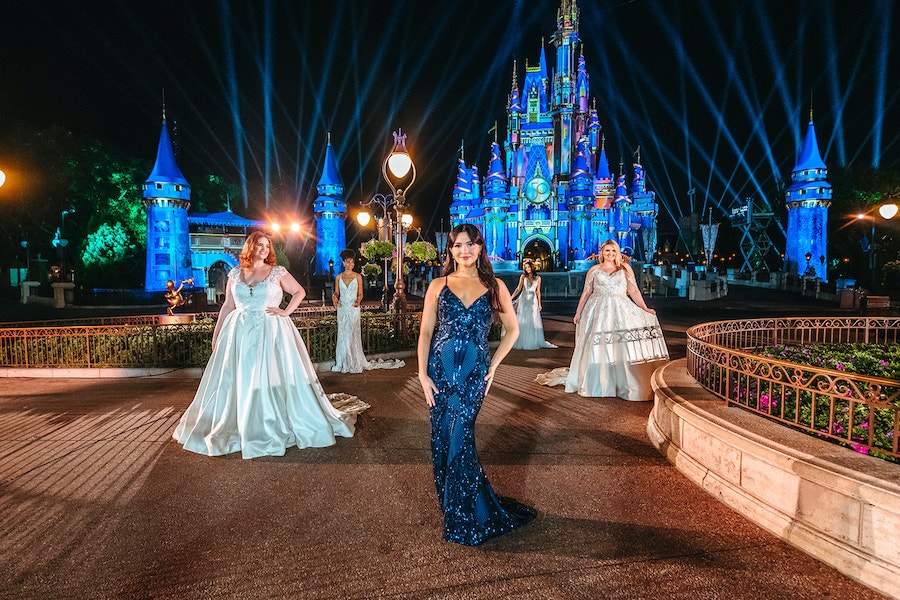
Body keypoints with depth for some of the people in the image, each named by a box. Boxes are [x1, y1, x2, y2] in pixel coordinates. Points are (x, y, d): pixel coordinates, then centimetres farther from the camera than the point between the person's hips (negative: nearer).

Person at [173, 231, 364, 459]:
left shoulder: (277, 272, 2)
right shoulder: (235, 273, 8)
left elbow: (300, 291, 8)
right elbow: (227, 306, 10)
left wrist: (286, 312, -5)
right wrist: (216, 333, 8)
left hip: (271, 332, -2)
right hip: (239, 333, 3)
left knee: (276, 377, -2)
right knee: (237, 381, 6)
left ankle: (276, 425, 13)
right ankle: (237, 427, 21)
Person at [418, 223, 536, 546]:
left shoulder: (495, 287, 5)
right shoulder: (438, 286, 5)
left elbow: (512, 329, 12)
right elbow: (425, 332, 3)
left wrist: (493, 365, 4)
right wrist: (423, 374, -4)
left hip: (474, 373, -1)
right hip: (441, 370, 2)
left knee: (459, 439, -5)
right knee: (442, 440, 6)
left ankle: (464, 519, 16)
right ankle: (452, 506, 27)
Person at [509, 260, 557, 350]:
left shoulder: (538, 278, 6)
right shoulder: (523, 276, 2)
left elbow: (538, 291, 8)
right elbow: (518, 288, 1)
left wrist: (539, 304, 6)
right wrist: (511, 297, -7)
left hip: (533, 301, 2)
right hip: (524, 300, -1)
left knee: (534, 322, 2)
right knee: (523, 321, 0)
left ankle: (534, 342, 12)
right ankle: (522, 342, 6)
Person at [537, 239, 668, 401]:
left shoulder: (625, 269, 10)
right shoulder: (594, 270, 10)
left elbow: (634, 291, 6)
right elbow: (586, 292, 11)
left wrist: (645, 309, -3)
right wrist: (578, 313, 8)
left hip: (622, 311, 0)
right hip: (599, 311, 0)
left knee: (624, 349, -9)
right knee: (598, 348, -1)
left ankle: (626, 385, -1)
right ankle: (597, 384, 10)